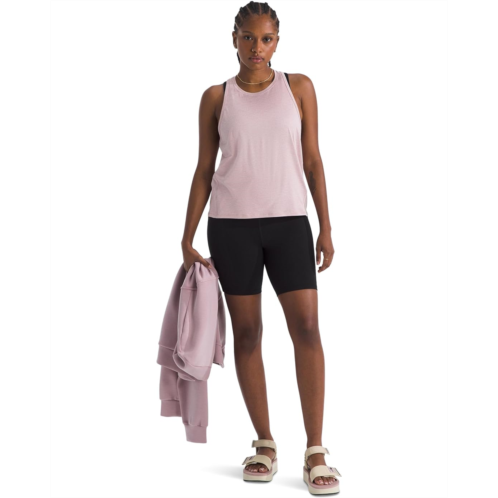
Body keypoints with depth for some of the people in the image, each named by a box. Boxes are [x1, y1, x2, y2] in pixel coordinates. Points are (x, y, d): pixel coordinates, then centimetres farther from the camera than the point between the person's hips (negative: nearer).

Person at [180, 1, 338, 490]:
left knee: (306, 326, -9)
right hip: (231, 225, 0)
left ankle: (315, 449, -3)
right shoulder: (216, 97, 6)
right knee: (247, 332, 4)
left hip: (288, 222, 0)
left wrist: (326, 228, 1)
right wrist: (187, 240, 3)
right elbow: (204, 171, 7)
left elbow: (312, 160, 6)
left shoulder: (298, 87, 7)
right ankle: (265, 443, 15)